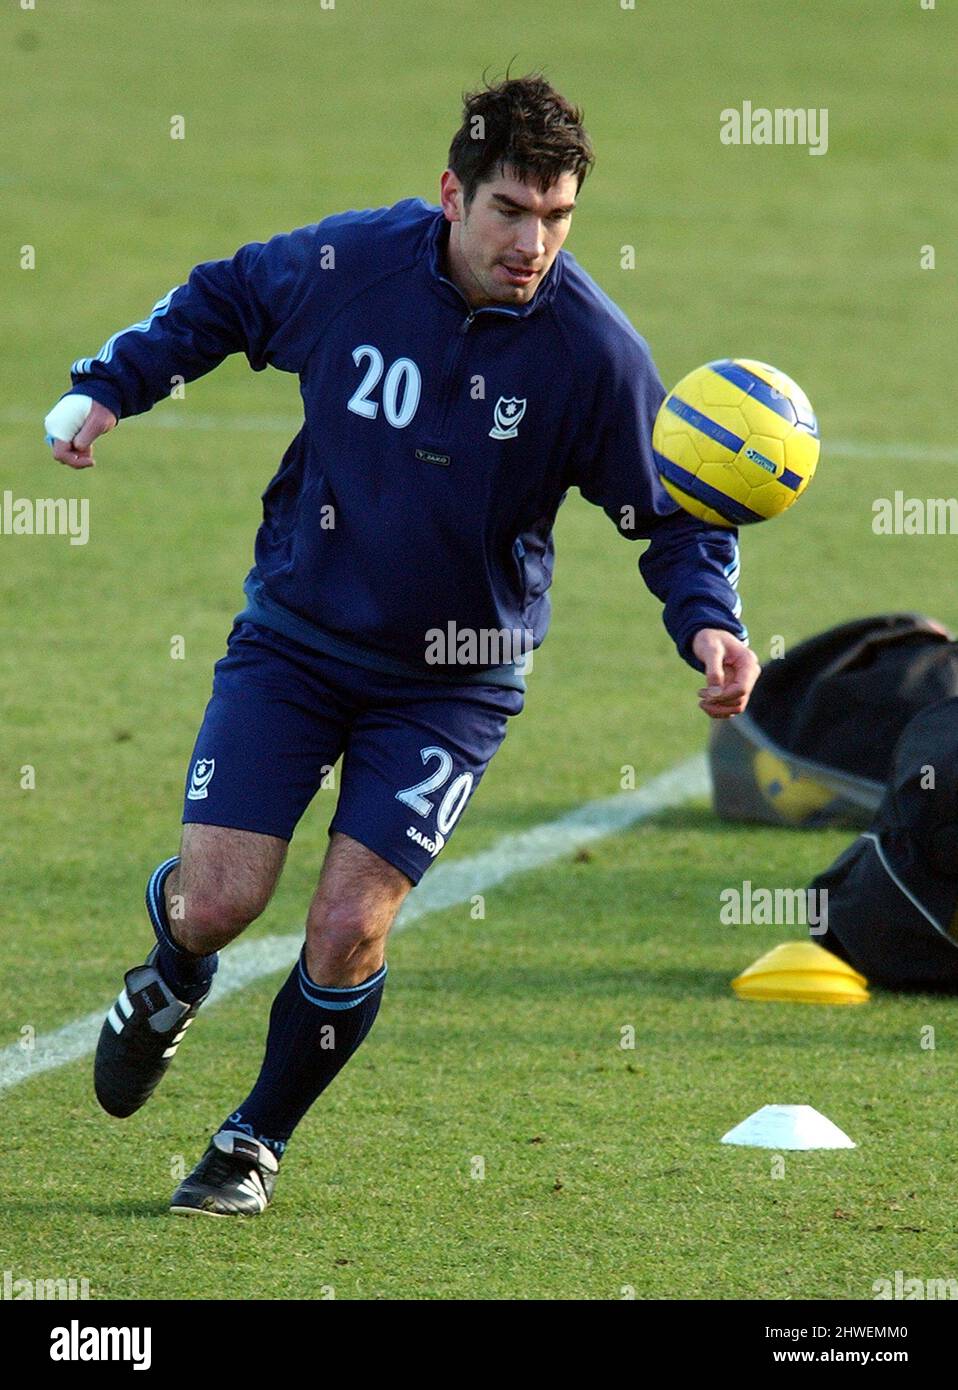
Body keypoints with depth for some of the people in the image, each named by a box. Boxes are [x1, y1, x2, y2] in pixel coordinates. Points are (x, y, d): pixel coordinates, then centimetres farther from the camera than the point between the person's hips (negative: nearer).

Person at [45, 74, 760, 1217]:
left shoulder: (592, 349, -16)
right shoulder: (346, 263, -13)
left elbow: (672, 516, -6)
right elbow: (219, 301, 10)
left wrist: (710, 624, -24)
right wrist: (107, 387, 2)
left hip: (452, 681, -1)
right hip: (294, 633, 1)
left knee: (347, 931, -11)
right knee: (216, 900, -9)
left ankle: (256, 1141, 17)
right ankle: (169, 989, 31)